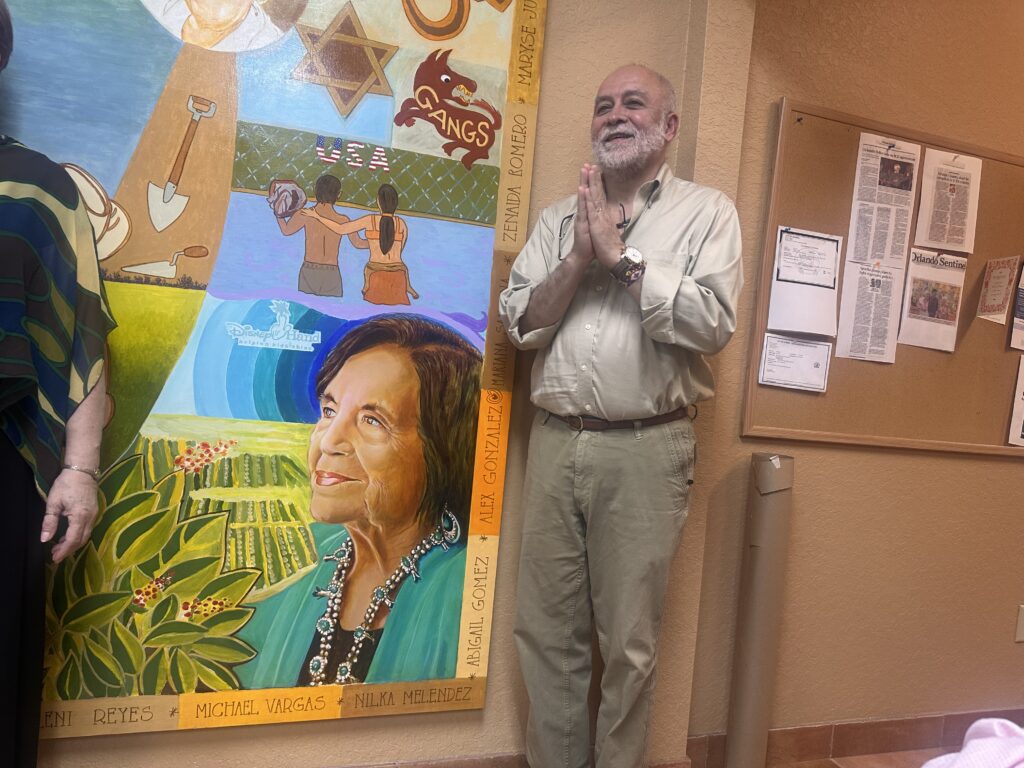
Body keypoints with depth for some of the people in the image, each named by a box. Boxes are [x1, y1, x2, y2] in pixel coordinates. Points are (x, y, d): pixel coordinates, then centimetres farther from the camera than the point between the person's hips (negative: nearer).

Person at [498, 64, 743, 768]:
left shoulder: (706, 212, 4)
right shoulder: (560, 217, 14)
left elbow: (713, 322, -11)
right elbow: (519, 324, 6)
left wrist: (621, 254, -9)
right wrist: (580, 259, -8)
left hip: (645, 451, -3)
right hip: (556, 442, 4)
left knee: (628, 642, 7)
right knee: (546, 630, 11)